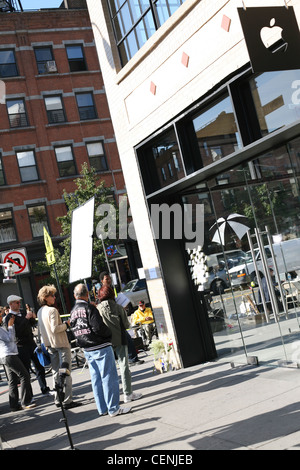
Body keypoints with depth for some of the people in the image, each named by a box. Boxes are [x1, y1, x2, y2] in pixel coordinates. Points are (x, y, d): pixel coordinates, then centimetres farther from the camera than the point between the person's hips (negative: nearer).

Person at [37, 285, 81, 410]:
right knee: (65, 372, -4)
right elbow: (55, 328, -24)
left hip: (50, 345, 8)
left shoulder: (40, 312, 9)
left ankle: (58, 399, 19)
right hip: (61, 343, -8)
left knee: (56, 372, 14)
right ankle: (67, 400, -4)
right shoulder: (52, 310, -18)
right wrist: (66, 324, -10)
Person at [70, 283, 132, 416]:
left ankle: (102, 409, 19)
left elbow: (75, 330, 13)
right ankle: (113, 409, 3)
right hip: (100, 347, -8)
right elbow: (98, 327, -20)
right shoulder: (89, 308, -15)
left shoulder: (73, 311, 9)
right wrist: (109, 333, -4)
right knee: (109, 377, -1)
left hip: (87, 350, 8)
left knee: (96, 379, 13)